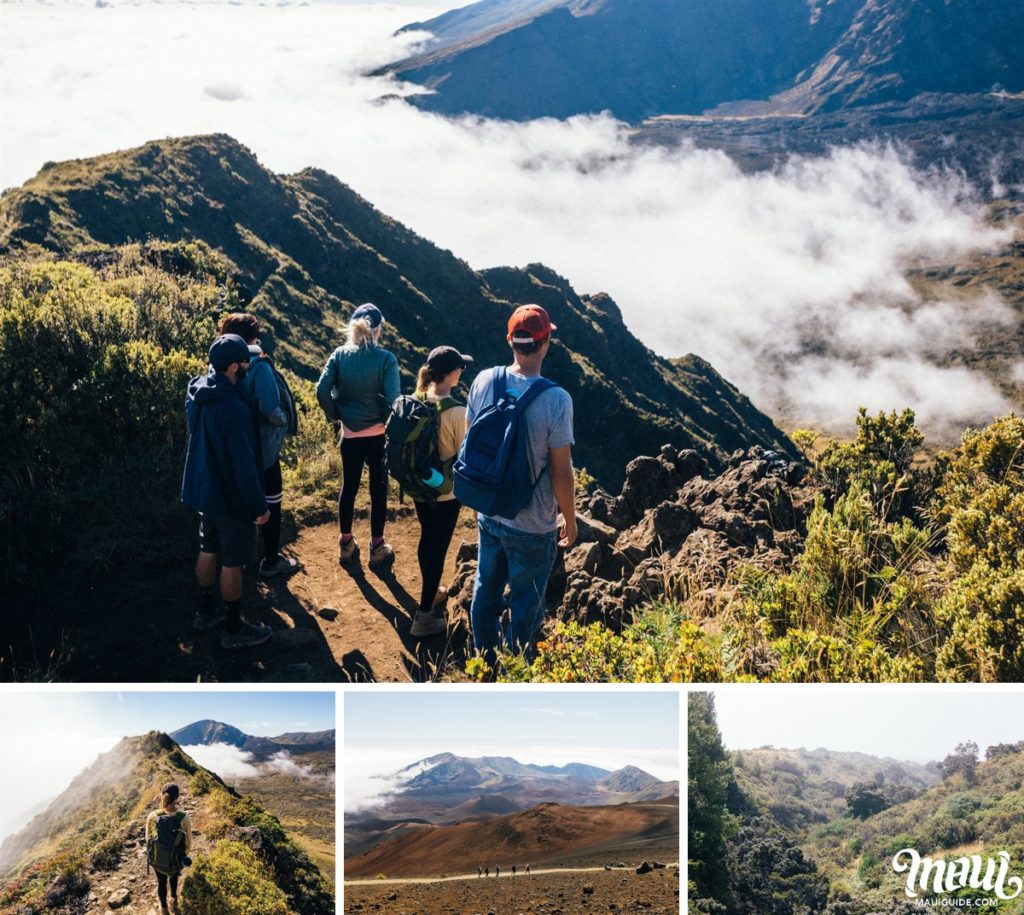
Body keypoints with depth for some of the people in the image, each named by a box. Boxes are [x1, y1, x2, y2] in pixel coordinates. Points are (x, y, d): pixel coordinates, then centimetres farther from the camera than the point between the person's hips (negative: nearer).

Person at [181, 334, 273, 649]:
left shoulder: (197, 392, -4)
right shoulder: (234, 408, -31)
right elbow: (244, 464, -25)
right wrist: (259, 505, -17)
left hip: (203, 490, 8)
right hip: (231, 497, -8)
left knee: (209, 550, 23)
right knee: (232, 563, 6)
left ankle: (206, 611, 40)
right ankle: (234, 629, 20)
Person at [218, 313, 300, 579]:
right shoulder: (258, 365, -22)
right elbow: (271, 409, -27)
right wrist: (283, 419, -7)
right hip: (263, 447, -6)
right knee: (270, 502, 10)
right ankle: (271, 561, 20)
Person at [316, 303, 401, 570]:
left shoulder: (340, 355, -5)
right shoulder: (386, 359, -14)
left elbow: (322, 391, -10)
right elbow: (392, 399, -20)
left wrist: (335, 415, 6)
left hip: (350, 435, 3)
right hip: (379, 435, -3)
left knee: (348, 486, 17)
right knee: (378, 489, 10)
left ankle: (346, 544, 27)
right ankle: (377, 548, 19)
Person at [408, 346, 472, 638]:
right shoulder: (457, 412, -25)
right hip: (446, 493, -7)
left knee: (427, 539, 24)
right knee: (438, 549, 4)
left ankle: (431, 594, 44)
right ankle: (424, 616, 11)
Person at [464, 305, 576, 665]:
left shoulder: (484, 381, -9)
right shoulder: (556, 399, -24)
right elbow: (561, 471, -19)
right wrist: (570, 522, -2)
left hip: (488, 515, 5)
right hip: (532, 527, -5)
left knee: (486, 591, 23)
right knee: (525, 605, 14)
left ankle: (485, 666, 41)